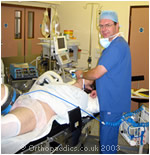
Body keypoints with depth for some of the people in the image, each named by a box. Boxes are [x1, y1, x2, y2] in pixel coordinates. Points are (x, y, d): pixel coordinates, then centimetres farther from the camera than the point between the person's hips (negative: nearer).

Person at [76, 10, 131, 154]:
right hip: (110, 100, 10)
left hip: (112, 103, -10)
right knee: (108, 136, 22)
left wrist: (81, 75, -4)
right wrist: (100, 90, 16)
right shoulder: (116, 44, 14)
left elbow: (97, 73, -23)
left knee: (107, 140, 1)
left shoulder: (117, 46, -21)